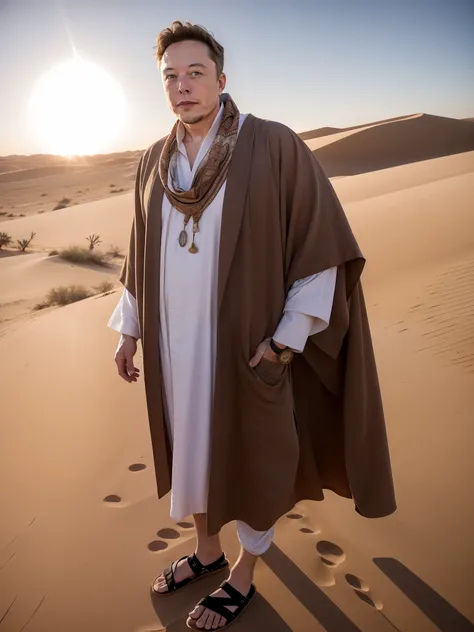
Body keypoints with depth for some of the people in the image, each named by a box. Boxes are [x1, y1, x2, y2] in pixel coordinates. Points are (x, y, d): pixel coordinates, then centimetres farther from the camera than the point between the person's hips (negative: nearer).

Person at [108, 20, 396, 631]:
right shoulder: (154, 162, 6)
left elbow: (323, 242, -11)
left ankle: (243, 575, 34)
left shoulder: (274, 147, -10)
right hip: (175, 340, 5)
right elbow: (141, 252, 13)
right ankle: (207, 549, 43)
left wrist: (287, 337, -14)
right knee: (191, 442, 18)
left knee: (251, 452, 10)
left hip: (245, 340, -5)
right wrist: (129, 328, 13)